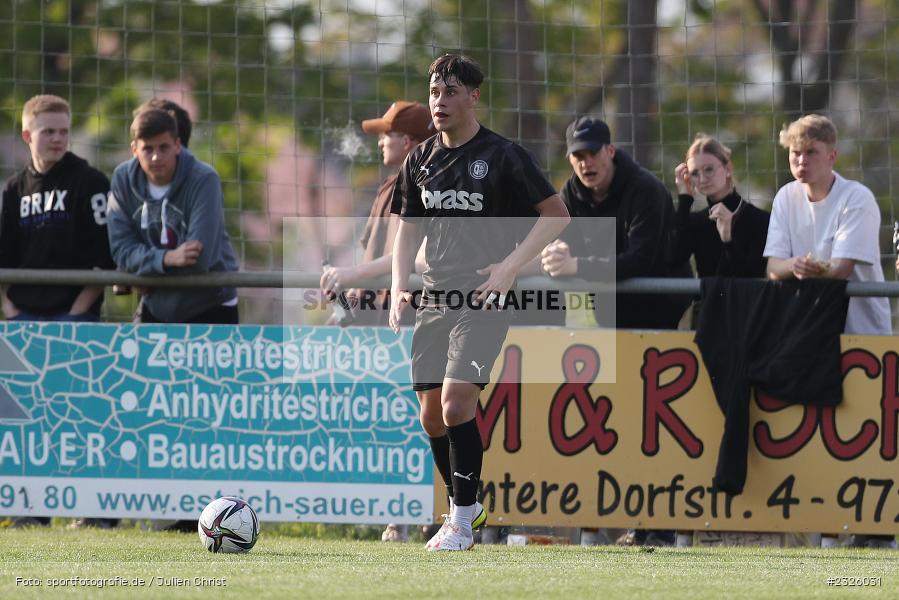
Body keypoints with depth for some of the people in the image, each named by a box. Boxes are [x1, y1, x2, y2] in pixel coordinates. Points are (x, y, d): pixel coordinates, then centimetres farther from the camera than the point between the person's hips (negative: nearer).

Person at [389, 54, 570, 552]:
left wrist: (510, 266, -13)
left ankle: (462, 520, -6)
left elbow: (556, 215, -4)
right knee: (432, 415, 6)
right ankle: (464, 508, 26)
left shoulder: (502, 156, -7)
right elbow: (408, 228, 20)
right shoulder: (421, 160, 9)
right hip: (434, 301, 6)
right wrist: (398, 286, 6)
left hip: (482, 303, -6)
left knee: (456, 406, -17)